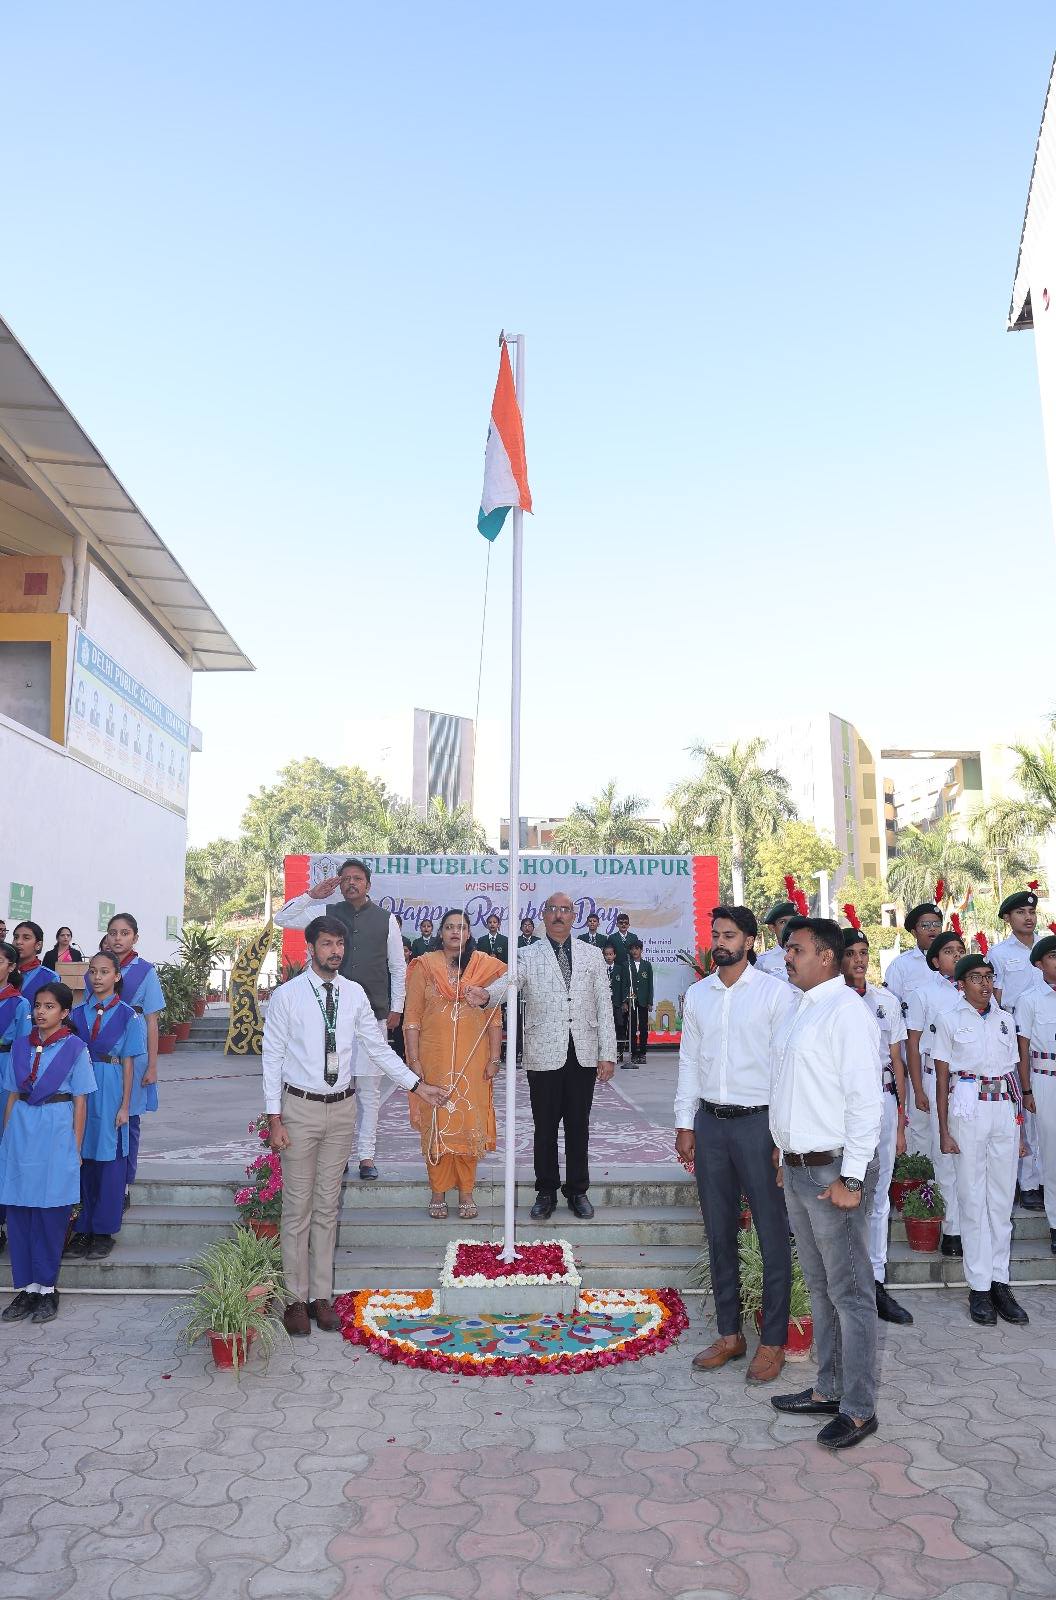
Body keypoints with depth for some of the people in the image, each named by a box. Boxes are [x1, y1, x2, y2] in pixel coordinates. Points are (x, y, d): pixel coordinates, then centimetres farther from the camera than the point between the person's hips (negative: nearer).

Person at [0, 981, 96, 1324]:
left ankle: (47, 1289, 13)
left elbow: (80, 1102, -2)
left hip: (56, 1134, -4)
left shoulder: (74, 1048, -3)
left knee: (50, 1212, 1)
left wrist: (76, 1148, -3)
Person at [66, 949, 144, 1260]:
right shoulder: (77, 1013, 7)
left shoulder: (127, 1016, -2)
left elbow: (128, 1063, -3)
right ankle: (84, 1229, 18)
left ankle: (103, 1232, 13)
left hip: (111, 1091, -3)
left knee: (109, 1159, 2)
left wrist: (124, 1106, -6)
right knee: (85, 1158, 7)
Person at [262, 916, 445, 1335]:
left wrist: (417, 1085, 4)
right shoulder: (287, 995, -9)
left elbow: (378, 1047, 8)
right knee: (298, 1206, 5)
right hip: (300, 1107, -3)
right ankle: (295, 1298, 19)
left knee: (328, 1205, 12)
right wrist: (275, 1119, -11)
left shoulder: (355, 994, 2)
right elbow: (272, 1057, -7)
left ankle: (321, 1296, 24)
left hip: (341, 1108, 4)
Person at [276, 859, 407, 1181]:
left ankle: (366, 1155, 10)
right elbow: (282, 919, 5)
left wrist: (396, 1008, 7)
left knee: (369, 1088, 3)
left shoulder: (386, 919, 7)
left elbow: (398, 967, 11)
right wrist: (312, 895, -3)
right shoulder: (327, 914, 7)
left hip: (373, 1014, 0)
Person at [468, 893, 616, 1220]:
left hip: (584, 1055, 2)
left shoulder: (592, 956, 9)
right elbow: (508, 982, -17)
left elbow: (604, 1006, 7)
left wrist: (608, 1054, 1)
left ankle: (577, 1190, 24)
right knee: (545, 1127, 7)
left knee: (578, 1126, 10)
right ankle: (546, 1191, 21)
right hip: (545, 1055, -1)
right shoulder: (528, 956, 2)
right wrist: (486, 995, -41)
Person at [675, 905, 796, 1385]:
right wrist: (684, 1124, 8)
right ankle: (729, 1334, 27)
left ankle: (773, 1341, 17)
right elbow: (689, 1061, 11)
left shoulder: (775, 992, -8)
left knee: (772, 1234, 3)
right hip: (710, 1122, 5)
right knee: (719, 1233, 13)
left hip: (759, 1122, -5)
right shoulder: (697, 994, 7)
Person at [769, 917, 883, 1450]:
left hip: (833, 1170, -9)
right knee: (820, 1287, 19)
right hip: (798, 1168, 9)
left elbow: (865, 1099, -19)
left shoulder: (846, 1011, -16)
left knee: (849, 1293, 2)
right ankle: (828, 1390, 31)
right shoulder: (799, 1010, 13)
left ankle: (858, 1409, 14)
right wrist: (786, 1157, 17)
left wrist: (850, 1179, -19)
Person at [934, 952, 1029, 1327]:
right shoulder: (949, 1020, 1)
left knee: (1002, 1198, 6)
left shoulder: (1005, 1021, 12)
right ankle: (978, 1286, 7)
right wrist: (944, 1131, -4)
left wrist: (1019, 1127, 9)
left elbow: (1014, 1074, 13)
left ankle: (1000, 1282, 14)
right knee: (973, 1198, 0)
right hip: (968, 1110, -3)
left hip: (1004, 1110, 4)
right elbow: (942, 1078, 0)